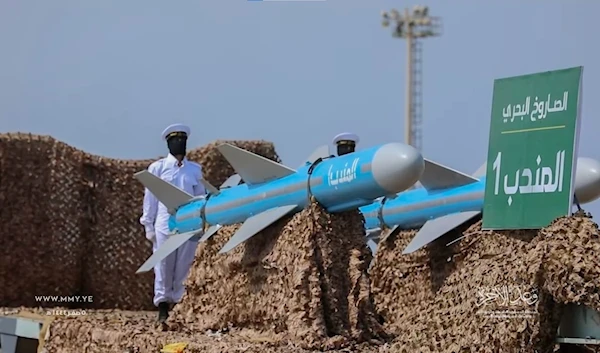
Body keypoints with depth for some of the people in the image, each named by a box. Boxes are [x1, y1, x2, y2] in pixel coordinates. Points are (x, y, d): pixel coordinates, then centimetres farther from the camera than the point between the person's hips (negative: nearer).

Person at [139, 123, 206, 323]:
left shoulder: (195, 170, 11)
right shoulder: (158, 168, 6)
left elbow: (200, 197, 14)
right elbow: (150, 197, 7)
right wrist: (148, 226, 4)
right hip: (165, 225, -2)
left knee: (183, 268, 1)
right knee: (163, 267, -1)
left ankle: (176, 303, 8)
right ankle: (162, 308, 4)